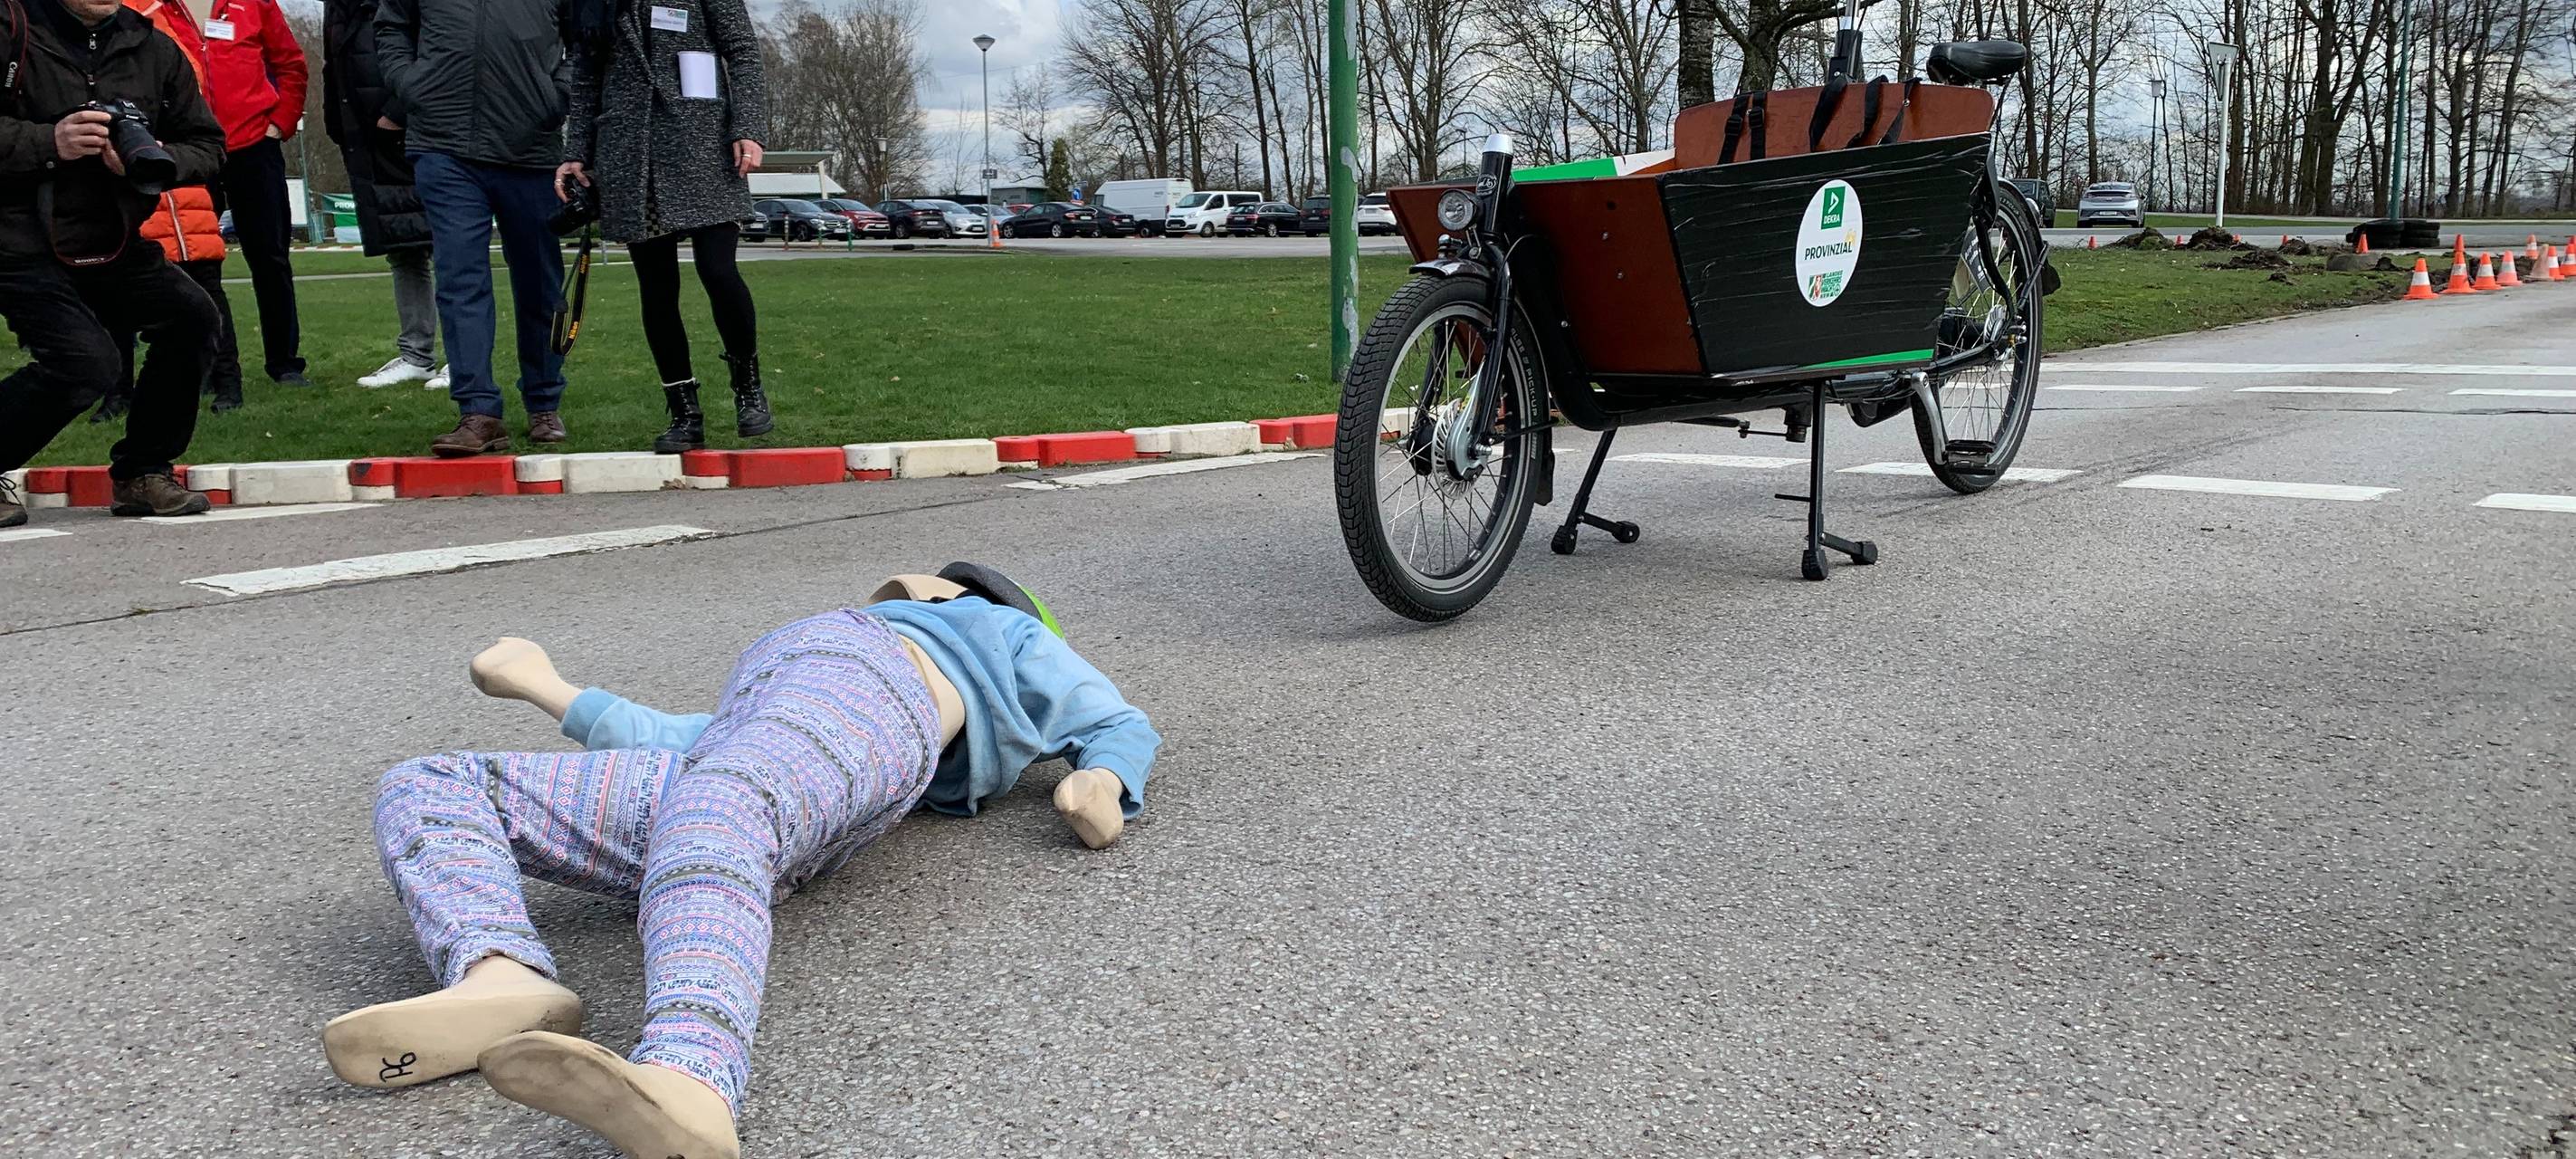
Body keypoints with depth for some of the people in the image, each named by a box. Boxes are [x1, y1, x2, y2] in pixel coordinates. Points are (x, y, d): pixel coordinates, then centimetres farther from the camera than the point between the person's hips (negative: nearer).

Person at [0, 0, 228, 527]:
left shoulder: (154, 49, 6)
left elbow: (207, 145, 7)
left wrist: (146, 160, -13)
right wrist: (49, 143, -24)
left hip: (112, 244, 5)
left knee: (190, 315, -15)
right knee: (86, 360, -22)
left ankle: (140, 474, 2)